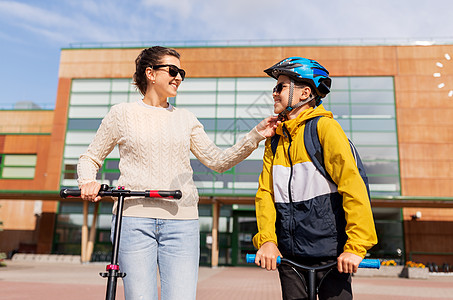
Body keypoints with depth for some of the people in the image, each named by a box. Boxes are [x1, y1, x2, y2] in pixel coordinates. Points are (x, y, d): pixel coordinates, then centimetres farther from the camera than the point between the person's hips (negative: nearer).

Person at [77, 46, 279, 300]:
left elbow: (218, 161, 10)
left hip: (181, 223, 2)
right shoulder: (123, 113, 10)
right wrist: (88, 183, -5)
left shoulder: (186, 119, 15)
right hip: (134, 219, -1)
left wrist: (255, 136, 0)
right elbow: (90, 158, 16)